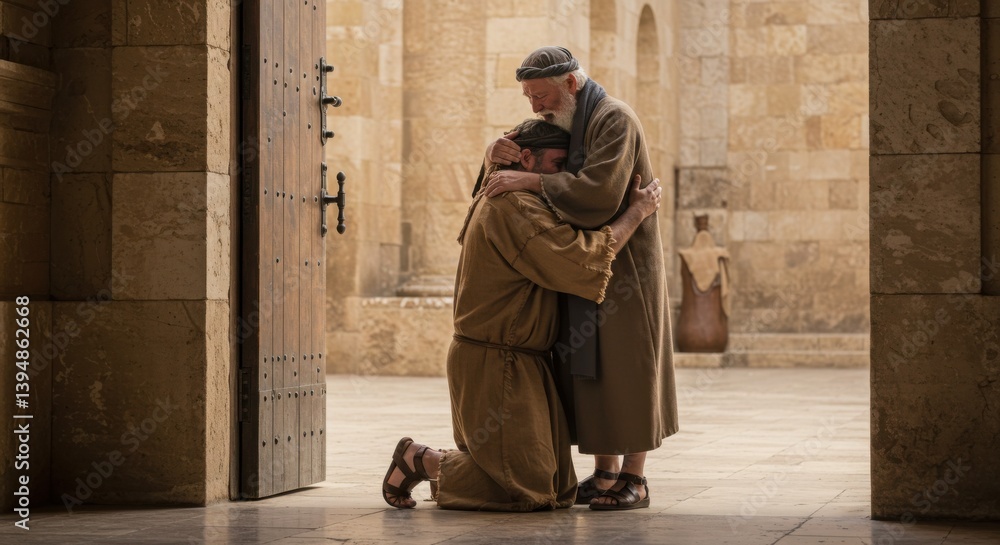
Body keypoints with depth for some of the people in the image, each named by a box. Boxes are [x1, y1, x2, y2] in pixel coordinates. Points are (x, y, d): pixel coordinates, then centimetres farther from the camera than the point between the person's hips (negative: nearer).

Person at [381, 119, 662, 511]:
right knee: (530, 490, -10)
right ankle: (419, 460, 4)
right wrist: (637, 212, -13)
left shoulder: (498, 200, 16)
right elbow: (584, 260, -24)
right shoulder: (516, 207, -18)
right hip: (495, 365, -11)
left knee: (556, 489, 9)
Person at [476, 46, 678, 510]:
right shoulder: (561, 125, 14)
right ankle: (605, 473, 13)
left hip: (624, 266, -8)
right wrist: (498, 154, -10)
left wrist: (530, 180, -27)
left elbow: (600, 192, -27)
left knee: (626, 368, -4)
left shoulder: (614, 120, -14)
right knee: (590, 368, 7)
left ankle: (634, 479, 1)